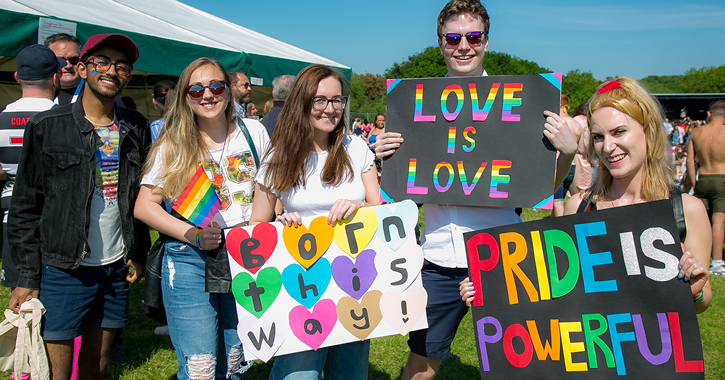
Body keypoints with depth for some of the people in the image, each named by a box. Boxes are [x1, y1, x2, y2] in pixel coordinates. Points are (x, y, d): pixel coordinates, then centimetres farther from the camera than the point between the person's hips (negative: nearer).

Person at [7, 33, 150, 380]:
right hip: (62, 270, -3)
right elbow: (25, 207, -4)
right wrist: (28, 277, -6)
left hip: (116, 269, 4)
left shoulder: (136, 128, 6)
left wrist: (139, 254, 10)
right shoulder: (47, 127, -5)